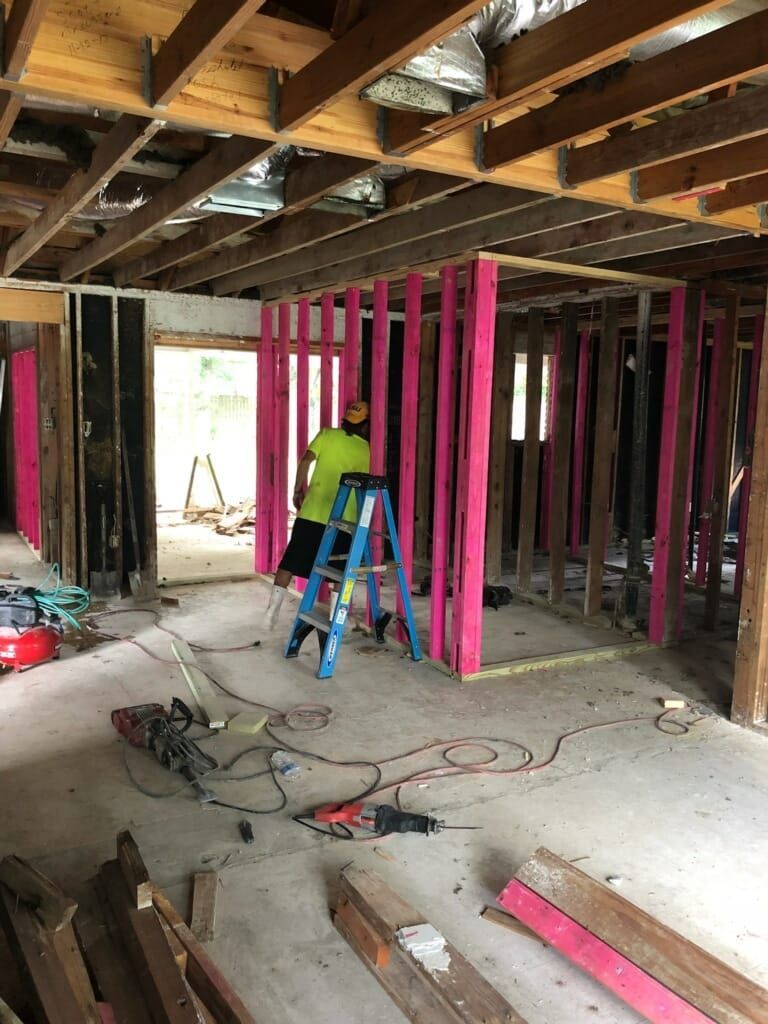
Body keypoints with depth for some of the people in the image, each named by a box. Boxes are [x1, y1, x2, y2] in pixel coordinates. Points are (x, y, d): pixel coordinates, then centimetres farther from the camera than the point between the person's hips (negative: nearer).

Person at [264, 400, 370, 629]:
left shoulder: (327, 434, 4)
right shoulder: (366, 450, 6)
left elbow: (306, 460, -5)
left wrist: (298, 490, 5)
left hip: (312, 512, 0)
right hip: (344, 518, 0)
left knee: (292, 559, 8)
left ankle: (274, 607, 5)